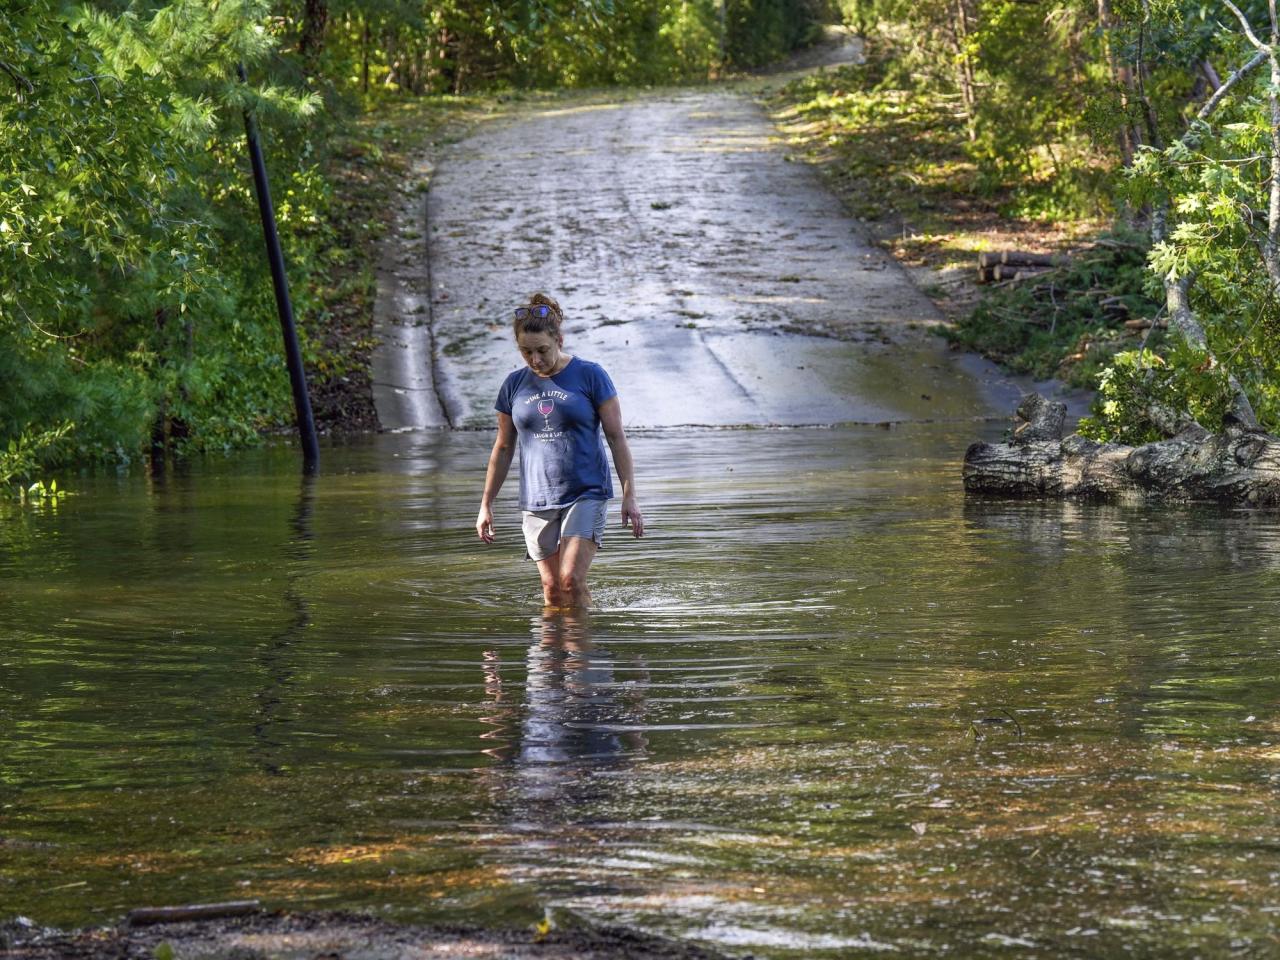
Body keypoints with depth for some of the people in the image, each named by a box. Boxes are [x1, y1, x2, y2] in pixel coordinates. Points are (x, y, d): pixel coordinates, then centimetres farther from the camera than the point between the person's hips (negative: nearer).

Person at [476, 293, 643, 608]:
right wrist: (486, 504, 15)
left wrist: (629, 497, -7)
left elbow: (616, 438, -2)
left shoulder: (590, 376, -3)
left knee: (571, 579, -17)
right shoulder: (514, 385, 7)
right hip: (537, 500, 4)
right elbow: (504, 448, 16)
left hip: (587, 494, -3)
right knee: (552, 589, 1)